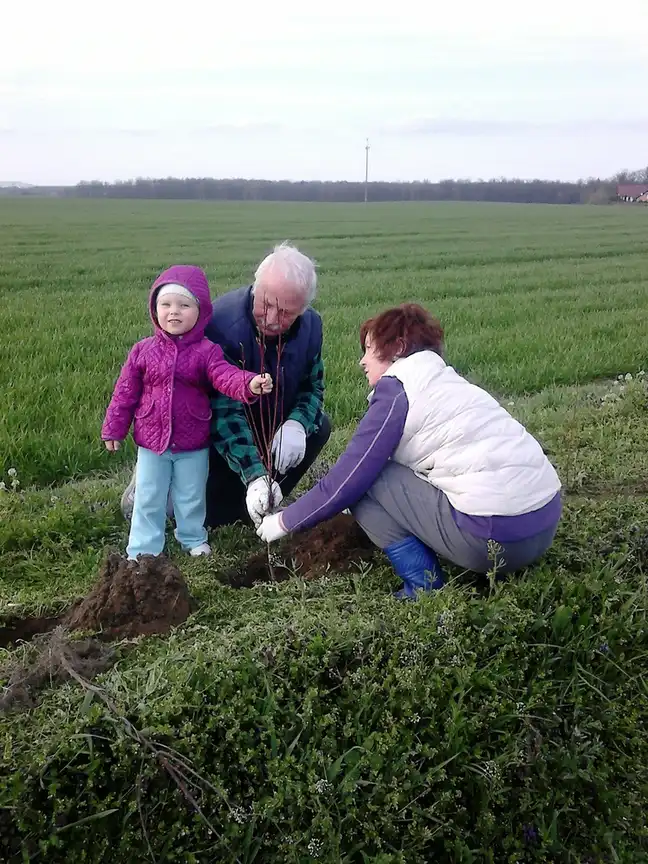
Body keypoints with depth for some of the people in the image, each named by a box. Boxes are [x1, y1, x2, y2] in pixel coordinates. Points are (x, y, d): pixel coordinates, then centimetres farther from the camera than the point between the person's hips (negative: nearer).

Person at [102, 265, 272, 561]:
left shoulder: (207, 351, -9)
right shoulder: (143, 351, -4)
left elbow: (225, 376, -26)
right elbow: (125, 392, 2)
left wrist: (249, 384, -47)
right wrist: (114, 429, 4)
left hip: (193, 444, -1)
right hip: (151, 440, 1)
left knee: (191, 498, 16)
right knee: (148, 499, 10)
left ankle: (193, 539, 39)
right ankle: (142, 549, 24)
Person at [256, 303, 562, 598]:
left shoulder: (398, 389, -6)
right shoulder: (444, 381, 19)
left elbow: (345, 481, -5)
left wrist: (285, 521, 10)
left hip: (496, 536, -9)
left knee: (363, 480, 0)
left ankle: (424, 586, 0)